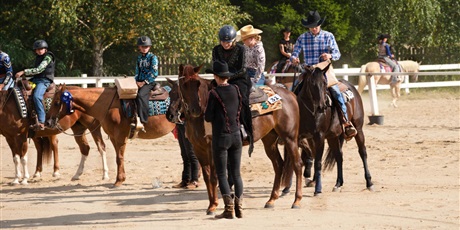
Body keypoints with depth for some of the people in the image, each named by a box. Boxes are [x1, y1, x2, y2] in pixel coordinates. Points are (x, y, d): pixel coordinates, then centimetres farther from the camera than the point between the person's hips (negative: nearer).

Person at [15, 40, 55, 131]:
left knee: (36, 96, -34)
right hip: (36, 79, 10)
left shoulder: (48, 57, -8)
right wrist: (25, 75, 10)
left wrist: (24, 72, -21)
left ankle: (41, 122, -40)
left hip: (44, 80, -10)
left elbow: (39, 70, -19)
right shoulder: (38, 58, 20)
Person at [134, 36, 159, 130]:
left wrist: (144, 82, -13)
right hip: (139, 82, 7)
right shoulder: (139, 58, 17)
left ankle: (142, 121, -38)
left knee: (141, 95, -32)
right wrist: (136, 81, 4)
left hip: (149, 82, -7)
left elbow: (154, 73, -9)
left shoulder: (153, 57, -2)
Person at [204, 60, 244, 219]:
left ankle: (229, 209, -5)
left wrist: (209, 115, 12)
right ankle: (239, 207, 9)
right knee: (236, 173, 11)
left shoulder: (214, 94, -13)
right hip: (236, 136, 5)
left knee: (221, 174, 1)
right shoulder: (236, 90, 1)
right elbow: (241, 109, 10)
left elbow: (208, 118, -9)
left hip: (220, 137, -5)